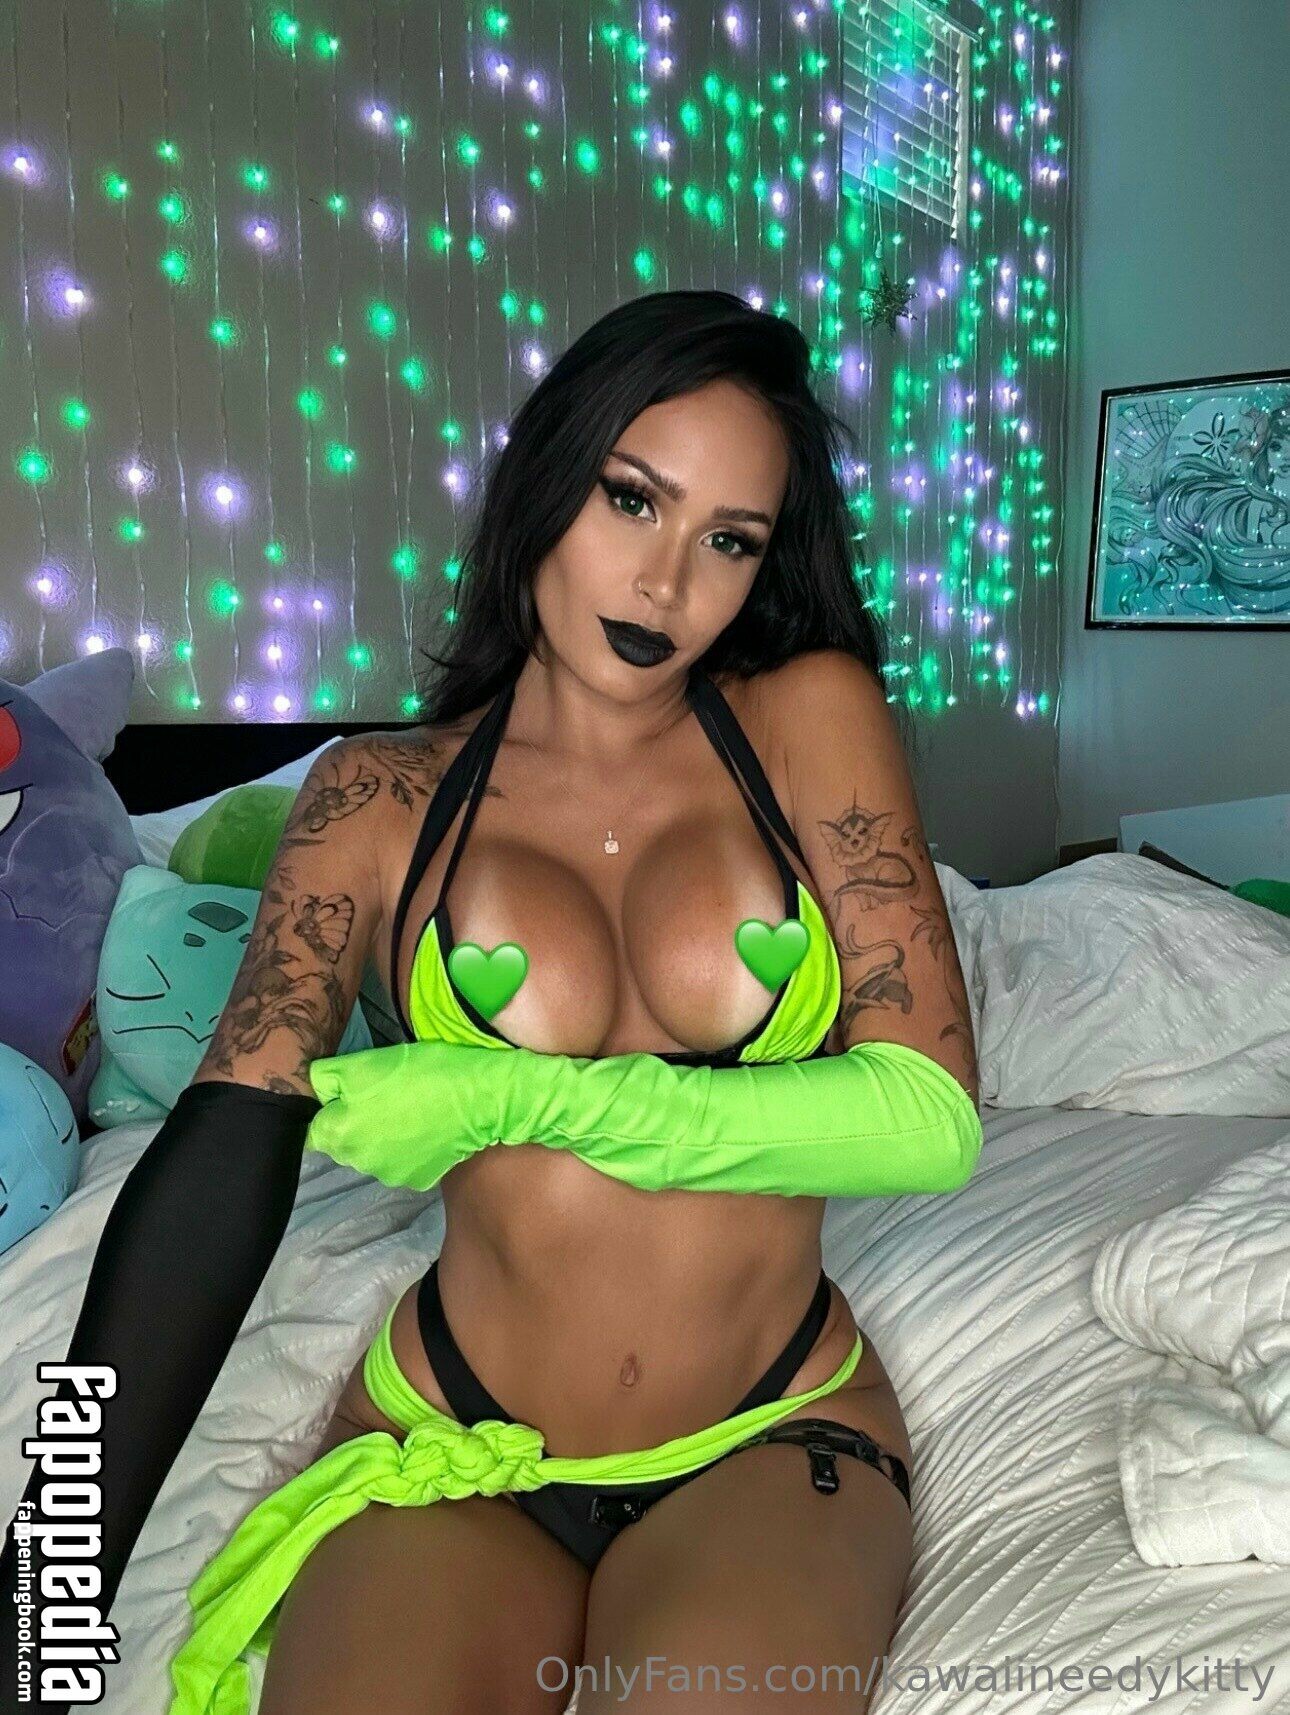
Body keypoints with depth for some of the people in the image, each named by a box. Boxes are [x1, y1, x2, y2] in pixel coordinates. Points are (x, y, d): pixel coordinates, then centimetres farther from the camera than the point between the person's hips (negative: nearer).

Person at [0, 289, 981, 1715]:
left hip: (776, 1437, 1)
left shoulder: (809, 719, -3)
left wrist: (523, 1097, -16)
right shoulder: (383, 795, -2)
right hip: (448, 1444, 0)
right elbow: (225, 1150, -11)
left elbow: (932, 1117, -11)